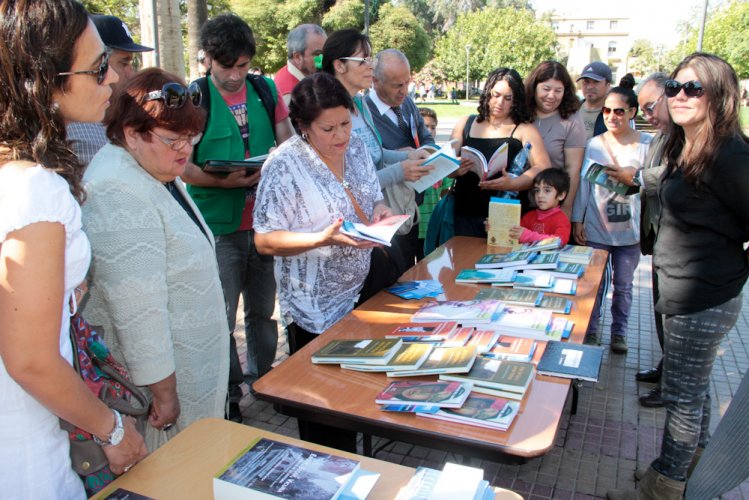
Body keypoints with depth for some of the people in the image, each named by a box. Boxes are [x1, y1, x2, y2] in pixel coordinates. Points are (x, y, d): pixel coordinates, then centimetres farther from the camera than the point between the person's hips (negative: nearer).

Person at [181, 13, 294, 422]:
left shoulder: (265, 90, 8)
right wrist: (223, 182, -23)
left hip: (266, 220, 4)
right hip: (218, 225, -4)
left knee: (263, 309, 15)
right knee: (222, 318, 3)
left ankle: (262, 381, 34)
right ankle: (228, 396, 21)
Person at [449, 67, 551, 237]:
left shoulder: (524, 130, 2)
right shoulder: (466, 124, 12)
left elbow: (542, 168, -8)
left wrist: (511, 184, -24)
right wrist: (455, 170, -12)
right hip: (466, 213, 3)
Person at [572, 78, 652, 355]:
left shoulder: (647, 144, -2)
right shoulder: (595, 144, 2)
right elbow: (584, 183, 4)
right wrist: (577, 220, 3)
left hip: (629, 230, -1)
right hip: (595, 227, 1)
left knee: (623, 284, 13)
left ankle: (619, 332, 30)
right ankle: (590, 330, 26)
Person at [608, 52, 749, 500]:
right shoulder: (686, 148, 7)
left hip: (702, 300, -10)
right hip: (688, 291, 10)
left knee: (683, 394, 5)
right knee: (695, 384, 24)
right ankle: (695, 456, 45)